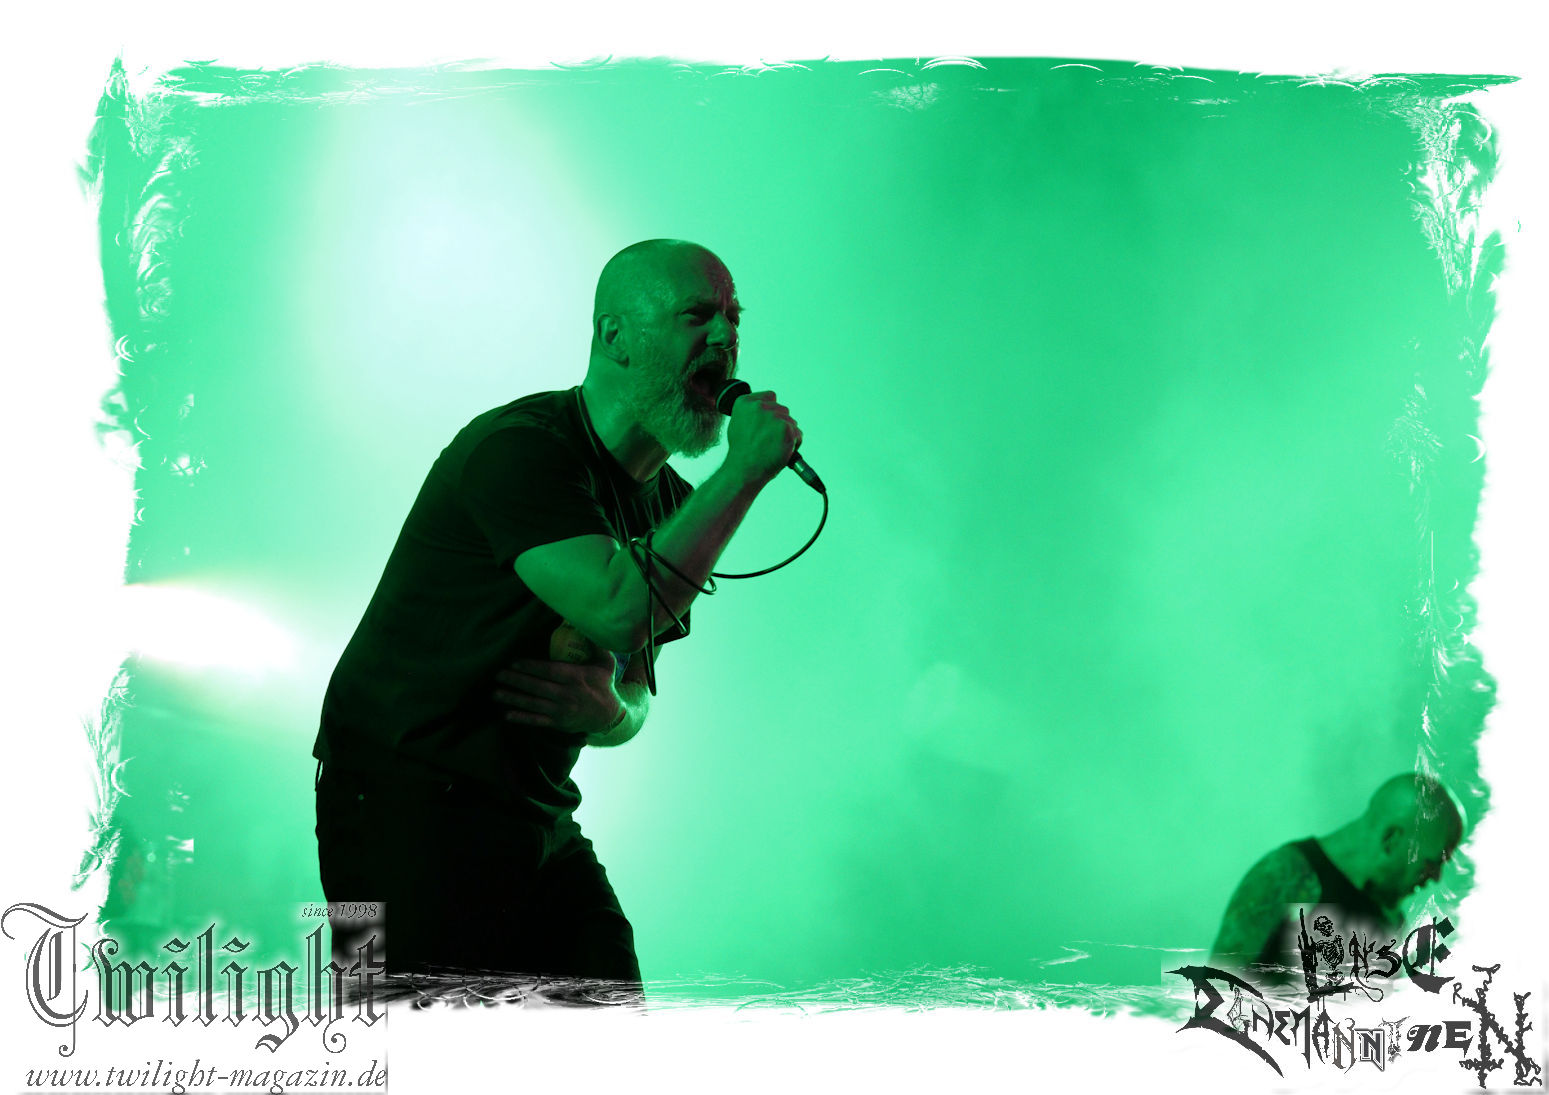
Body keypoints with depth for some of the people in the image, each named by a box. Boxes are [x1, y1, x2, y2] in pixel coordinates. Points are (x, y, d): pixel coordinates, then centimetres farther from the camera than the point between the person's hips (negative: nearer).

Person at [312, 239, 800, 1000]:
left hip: (537, 824, 8)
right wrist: (743, 471, -22)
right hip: (407, 814, -8)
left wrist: (609, 711, -9)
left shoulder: (669, 502, 9)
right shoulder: (518, 449, -17)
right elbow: (623, 612, -31)